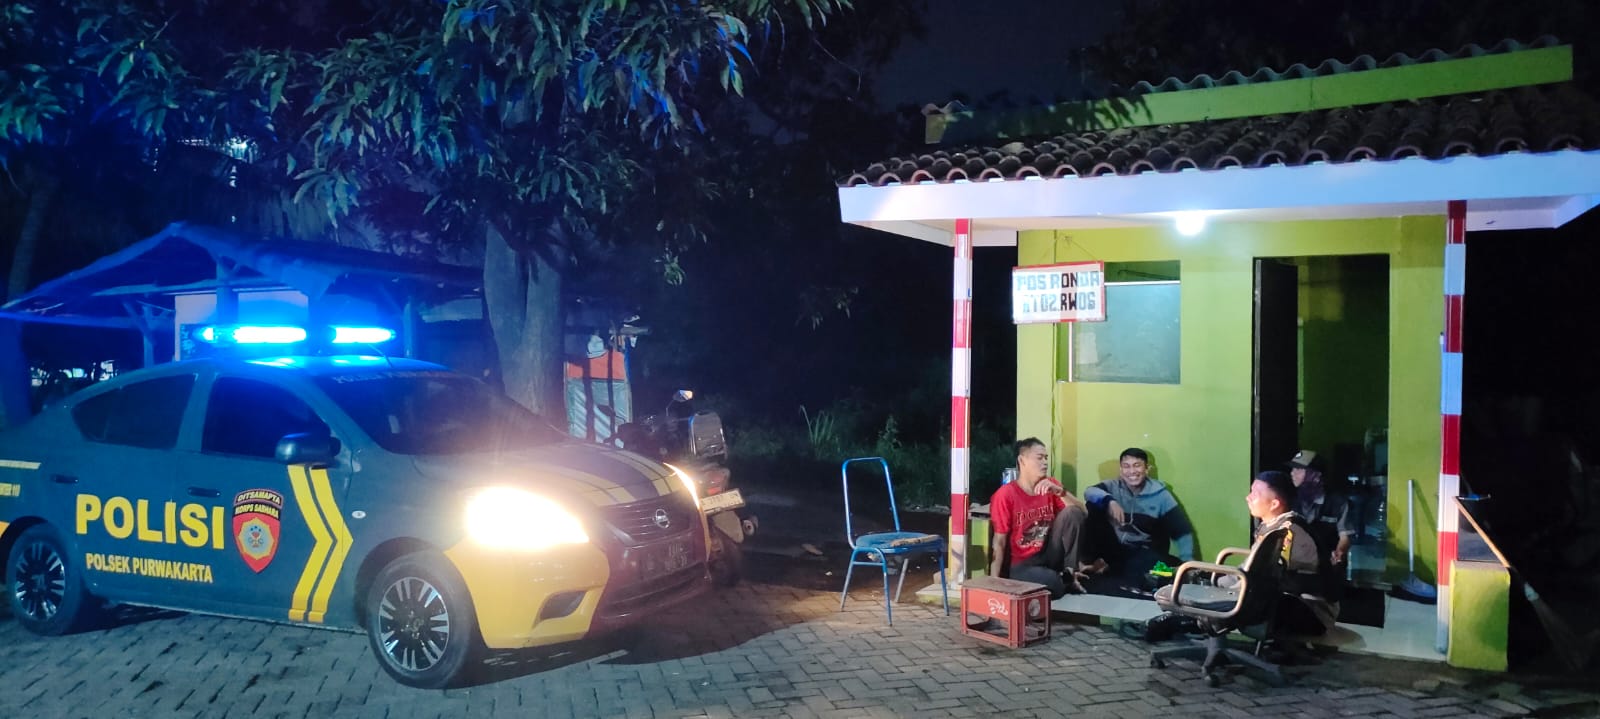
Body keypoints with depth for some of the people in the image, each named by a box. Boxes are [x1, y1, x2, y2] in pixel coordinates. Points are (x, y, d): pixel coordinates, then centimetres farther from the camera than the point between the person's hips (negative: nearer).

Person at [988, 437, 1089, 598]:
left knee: (1071, 512, -14)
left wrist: (1059, 491, -22)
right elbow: (999, 542, -13)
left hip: (1049, 556, 5)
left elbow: (1082, 512, -5)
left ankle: (1069, 573, -4)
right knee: (1052, 583, -36)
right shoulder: (1005, 495, -14)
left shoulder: (1050, 485, 2)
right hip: (1021, 565, -5)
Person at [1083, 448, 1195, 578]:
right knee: (1093, 505, -16)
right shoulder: (1113, 486, 3)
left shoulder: (1160, 495, 0)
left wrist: (1187, 563, -15)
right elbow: (1089, 492, -18)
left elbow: (1182, 532, -1)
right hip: (1114, 549, 1)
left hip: (1145, 554, -1)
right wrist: (1110, 501, -38)